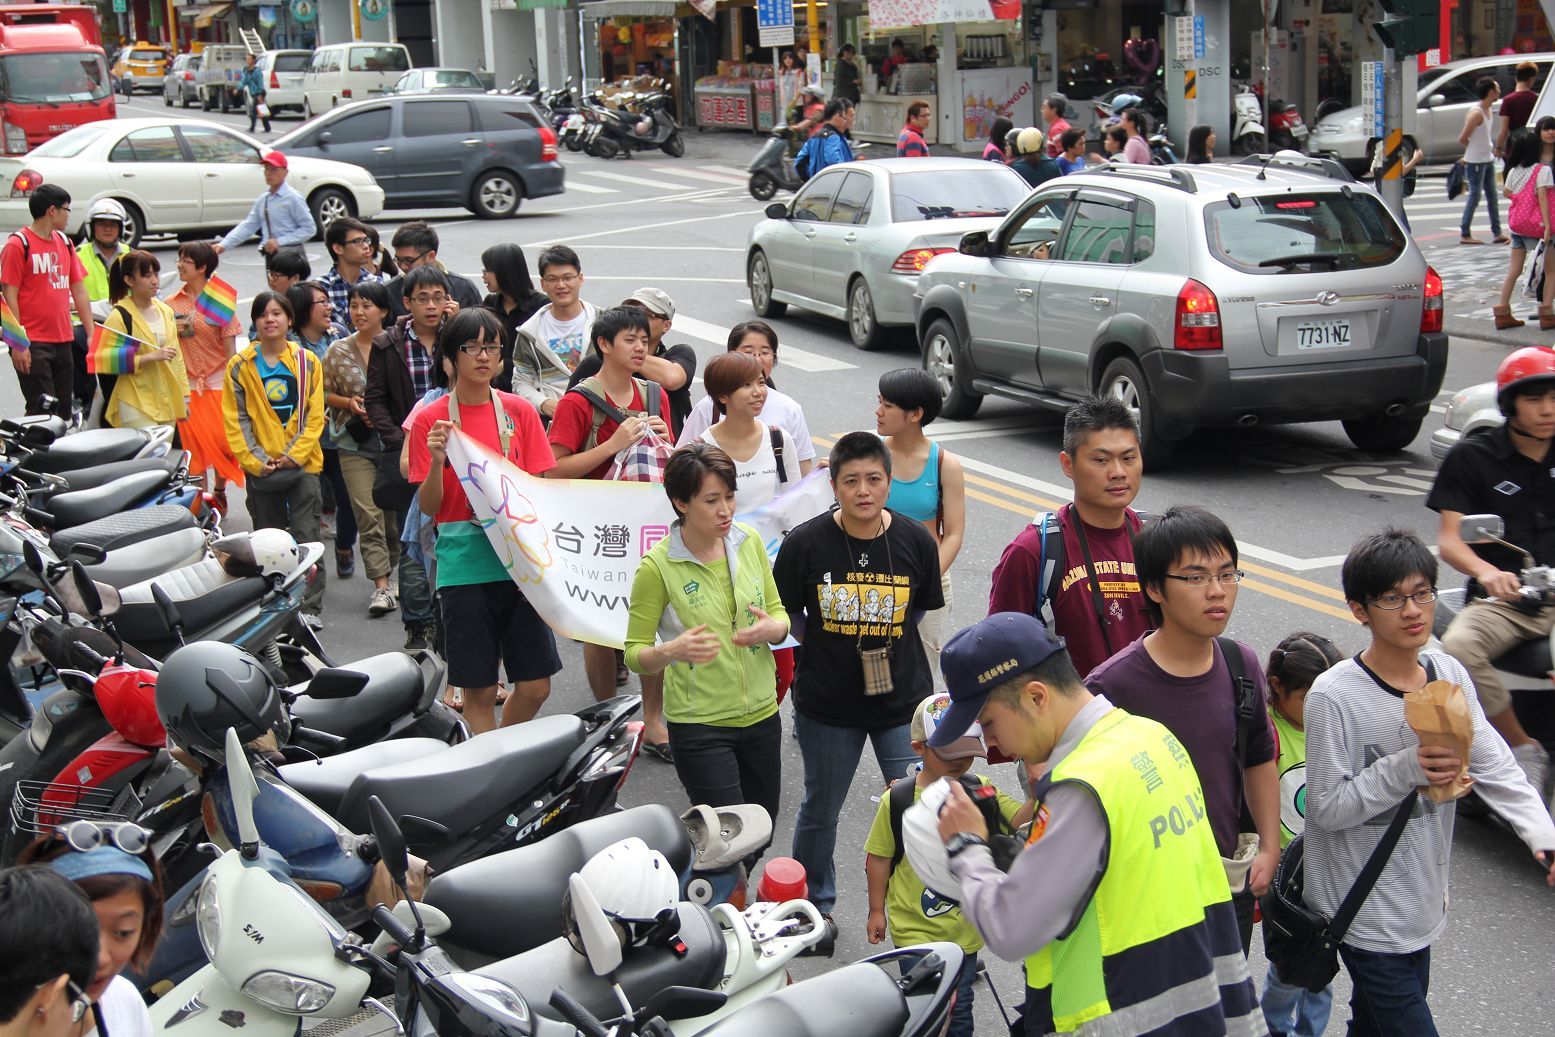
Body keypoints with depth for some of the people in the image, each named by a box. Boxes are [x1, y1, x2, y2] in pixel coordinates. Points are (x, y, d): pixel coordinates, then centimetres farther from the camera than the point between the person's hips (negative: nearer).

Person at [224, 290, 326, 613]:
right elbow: (235, 419, 0)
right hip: (261, 467, 1)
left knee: (307, 537, -4)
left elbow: (315, 416, 1)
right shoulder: (240, 365, 3)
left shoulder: (308, 362, 4)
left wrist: (296, 453, -10)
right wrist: (254, 459, -10)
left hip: (302, 463, -1)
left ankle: (310, 605, -1)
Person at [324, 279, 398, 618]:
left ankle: (390, 572, 28)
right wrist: (349, 403, -8)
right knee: (368, 514, -9)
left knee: (395, 512, 8)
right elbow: (323, 393, 9)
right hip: (355, 442, 0)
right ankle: (382, 587, -11)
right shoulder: (338, 350, 5)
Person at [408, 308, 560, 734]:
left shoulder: (520, 412, 6)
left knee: (535, 686, 3)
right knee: (479, 690, 1)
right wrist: (437, 461, -19)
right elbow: (428, 507, 0)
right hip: (463, 566, -2)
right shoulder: (431, 420, 0)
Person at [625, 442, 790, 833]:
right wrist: (672, 651, -31)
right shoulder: (658, 566, -15)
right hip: (699, 725, -5)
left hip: (762, 716, 5)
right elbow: (634, 653, -10)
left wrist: (771, 629, -15)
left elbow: (779, 614, 9)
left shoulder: (749, 541, 0)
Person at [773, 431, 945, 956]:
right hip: (827, 704, 0)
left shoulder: (915, 541, -8)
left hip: (904, 700, 0)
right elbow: (786, 614, 0)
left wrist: (881, 646, 3)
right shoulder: (805, 542, -13)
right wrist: (822, 648, -4)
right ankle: (815, 907, 40)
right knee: (820, 811, 18)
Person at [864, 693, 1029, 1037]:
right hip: (916, 926, -3)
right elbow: (879, 857, -5)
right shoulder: (898, 799, -14)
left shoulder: (980, 790, -6)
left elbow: (1017, 820, -18)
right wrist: (877, 910, 0)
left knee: (960, 1009, 18)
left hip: (964, 926, 3)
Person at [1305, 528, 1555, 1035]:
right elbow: (1325, 809, -17)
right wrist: (1405, 770, -29)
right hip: (1365, 912, -6)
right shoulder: (1334, 696, -19)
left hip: (1423, 901, 6)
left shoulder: (1449, 674, -1)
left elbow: (1496, 768, -6)